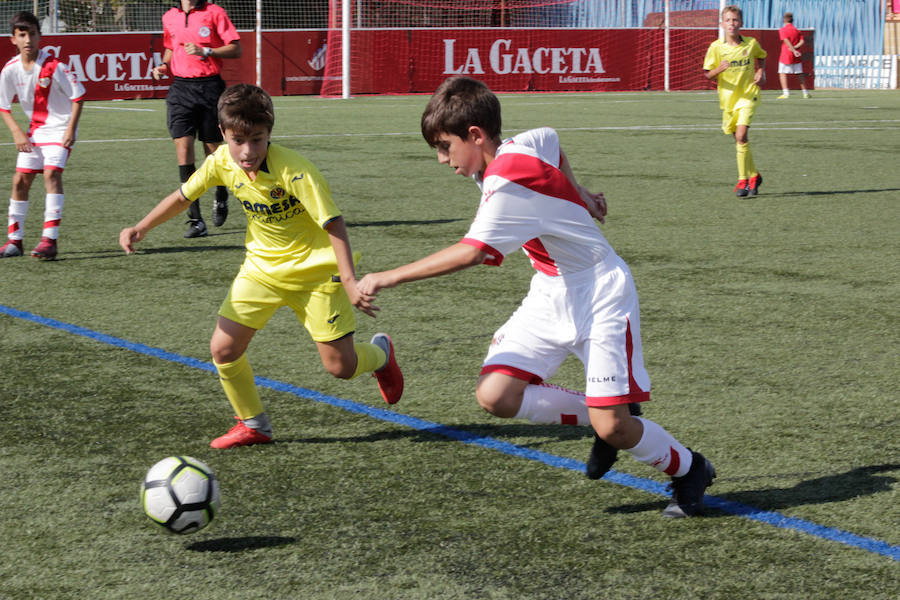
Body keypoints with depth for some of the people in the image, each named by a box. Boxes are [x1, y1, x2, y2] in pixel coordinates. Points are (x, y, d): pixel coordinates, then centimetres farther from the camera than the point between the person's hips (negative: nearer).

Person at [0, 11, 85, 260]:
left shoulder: (53, 66, -19)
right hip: (34, 129, 5)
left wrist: (71, 129, -17)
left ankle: (50, 239, -24)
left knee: (51, 173, -21)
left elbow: (78, 95, -12)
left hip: (60, 129, -5)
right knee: (21, 179, 2)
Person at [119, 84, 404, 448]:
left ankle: (380, 353, 33)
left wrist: (349, 281, -36)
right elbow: (183, 196, 7)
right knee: (223, 350, -6)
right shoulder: (222, 162, -11)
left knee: (340, 367, -3)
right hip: (262, 266, 5)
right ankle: (253, 425, 17)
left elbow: (333, 224, -28)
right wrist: (141, 228, -3)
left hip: (315, 269, -5)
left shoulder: (293, 172, -29)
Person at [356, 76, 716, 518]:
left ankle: (690, 471, 16)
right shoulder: (520, 146, 0)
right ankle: (594, 415, 11)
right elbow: (552, 140, 24)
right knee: (495, 395, -9)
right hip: (550, 296, 9)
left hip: (600, 295, -9)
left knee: (611, 427, -12)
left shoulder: (508, 182, -27)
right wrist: (577, 194, 23)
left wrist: (390, 277, -35)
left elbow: (471, 252, -37)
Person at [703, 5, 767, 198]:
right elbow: (707, 74, -4)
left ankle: (743, 180, -11)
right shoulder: (716, 47, -5)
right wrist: (719, 69, -24)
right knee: (739, 139, 11)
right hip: (727, 97, 2)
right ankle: (753, 175, 31)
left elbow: (761, 57, 20)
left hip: (748, 95, -2)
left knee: (741, 135, -18)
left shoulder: (751, 44, -2)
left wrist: (761, 72, 2)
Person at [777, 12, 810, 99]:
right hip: (796, 57, 4)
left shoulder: (782, 30, -4)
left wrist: (793, 50, -23)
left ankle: (785, 93, -14)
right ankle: (805, 92, 13)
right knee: (800, 74, 11)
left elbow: (787, 41, -17)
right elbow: (802, 41, -2)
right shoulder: (797, 31, 11)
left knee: (782, 73, 0)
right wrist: (795, 47, -9)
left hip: (785, 55, -4)